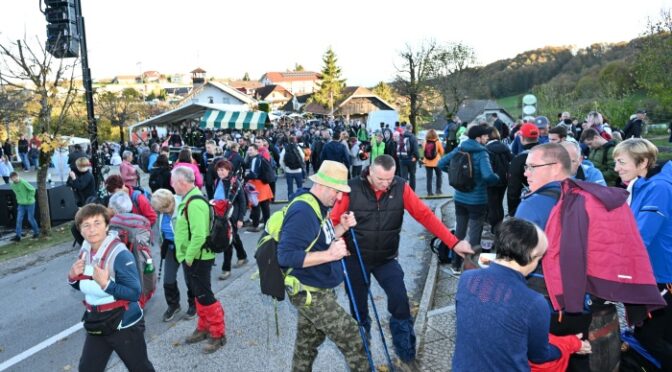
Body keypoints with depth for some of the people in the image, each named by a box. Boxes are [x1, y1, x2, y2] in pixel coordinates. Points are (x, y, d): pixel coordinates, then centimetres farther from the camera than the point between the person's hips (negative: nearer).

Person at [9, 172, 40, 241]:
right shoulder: (12, 185, 2)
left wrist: (29, 198, -12)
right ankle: (18, 236, 1)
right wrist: (19, 199, 10)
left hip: (29, 204, -5)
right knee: (19, 219, -2)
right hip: (21, 204, 5)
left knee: (30, 218, 3)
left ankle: (36, 232, 23)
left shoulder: (23, 183, -18)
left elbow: (33, 189, -16)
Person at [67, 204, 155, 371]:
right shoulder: (85, 251, -2)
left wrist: (105, 284, -34)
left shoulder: (120, 254, -25)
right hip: (96, 323, 7)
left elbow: (135, 293, -26)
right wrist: (73, 277, -8)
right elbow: (84, 286, 12)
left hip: (124, 325, -6)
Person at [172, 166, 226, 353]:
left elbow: (199, 235, -31)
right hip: (192, 257, 10)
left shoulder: (194, 203, -24)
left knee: (204, 295, -1)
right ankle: (204, 328, 33)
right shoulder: (190, 199, 9)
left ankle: (218, 333, 11)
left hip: (197, 258, -10)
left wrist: (188, 257, -20)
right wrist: (186, 256, 18)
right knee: (199, 294, 19)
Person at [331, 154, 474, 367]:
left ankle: (407, 355, 17)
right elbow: (334, 220, -10)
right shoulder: (352, 189, -18)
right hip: (356, 259, -1)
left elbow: (425, 215, -16)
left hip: (387, 259, 1)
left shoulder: (401, 188, -13)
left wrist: (453, 243, -22)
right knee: (358, 309, 13)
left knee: (401, 305, -6)